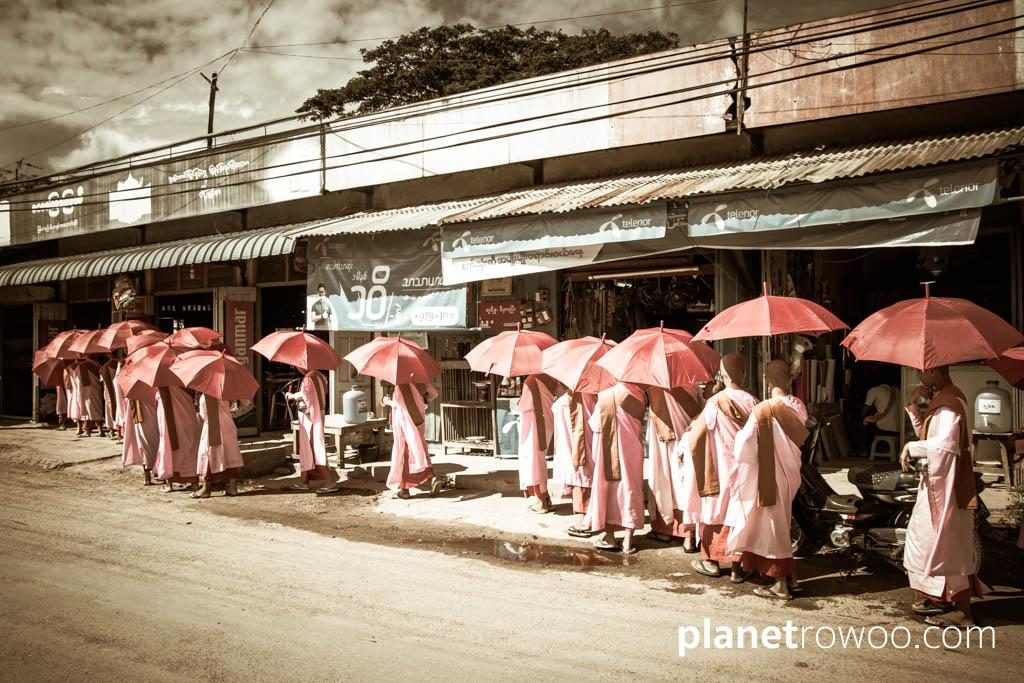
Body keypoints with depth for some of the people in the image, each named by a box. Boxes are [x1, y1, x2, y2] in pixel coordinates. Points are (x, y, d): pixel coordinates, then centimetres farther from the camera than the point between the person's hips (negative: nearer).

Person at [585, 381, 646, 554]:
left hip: (609, 452, -2)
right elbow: (640, 421, 6)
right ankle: (628, 540, 7)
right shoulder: (638, 394, -7)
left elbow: (595, 424, -6)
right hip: (631, 450, 2)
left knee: (608, 490, 10)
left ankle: (609, 537, 14)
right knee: (630, 488, 7)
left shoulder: (605, 396, -13)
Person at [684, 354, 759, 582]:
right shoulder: (753, 403, -6)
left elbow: (695, 438, -8)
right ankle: (736, 567, 14)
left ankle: (712, 561, 23)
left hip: (721, 469, -3)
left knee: (716, 511, 12)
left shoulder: (715, 403, -14)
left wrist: (692, 427, 12)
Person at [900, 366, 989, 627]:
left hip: (946, 485, -10)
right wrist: (914, 406, 4)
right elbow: (925, 432, 17)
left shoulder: (948, 402, -20)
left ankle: (962, 611, 5)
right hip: (936, 482, 10)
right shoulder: (941, 398, 13)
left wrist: (911, 447, -20)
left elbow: (945, 442, -32)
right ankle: (937, 598, 27)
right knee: (925, 538, 17)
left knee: (948, 545, -3)